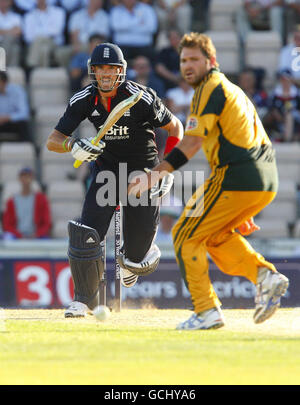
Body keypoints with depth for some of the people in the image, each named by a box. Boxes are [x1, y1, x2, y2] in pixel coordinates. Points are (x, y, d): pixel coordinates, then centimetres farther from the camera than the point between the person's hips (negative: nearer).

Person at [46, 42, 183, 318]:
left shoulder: (141, 98, -22)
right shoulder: (84, 101, -11)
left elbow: (175, 127, -7)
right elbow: (53, 141, -10)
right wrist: (74, 146, -32)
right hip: (106, 168, 3)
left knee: (136, 257, -1)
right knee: (85, 235, -15)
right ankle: (85, 299, 4)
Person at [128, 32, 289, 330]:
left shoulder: (210, 89, -5)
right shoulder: (228, 88, 25)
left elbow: (192, 142, -16)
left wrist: (153, 175, -21)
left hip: (236, 178, -9)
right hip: (266, 182, 9)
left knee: (186, 235, 1)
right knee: (216, 233, 27)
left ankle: (207, 311, -4)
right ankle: (265, 275, 9)